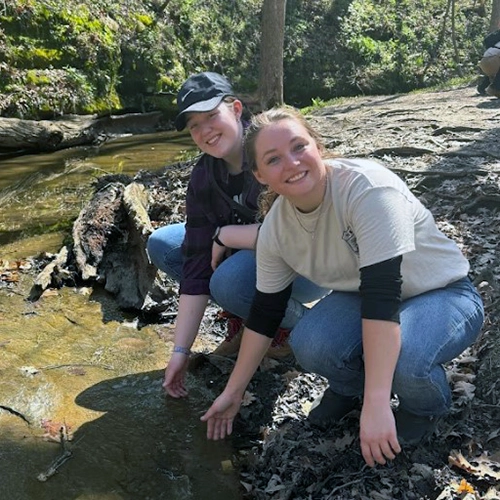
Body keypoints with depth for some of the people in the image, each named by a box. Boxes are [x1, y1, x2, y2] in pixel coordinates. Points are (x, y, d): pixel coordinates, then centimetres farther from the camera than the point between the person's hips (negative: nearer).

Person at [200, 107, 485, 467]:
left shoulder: (367, 188, -32)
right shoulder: (275, 230, -13)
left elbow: (383, 295, -37)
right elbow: (264, 316, -3)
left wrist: (375, 404, -40)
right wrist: (233, 392, 2)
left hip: (444, 294, -4)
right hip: (362, 296, 4)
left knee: (403, 359, -35)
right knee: (310, 345, -26)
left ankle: (427, 405, 2)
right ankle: (349, 386, 10)